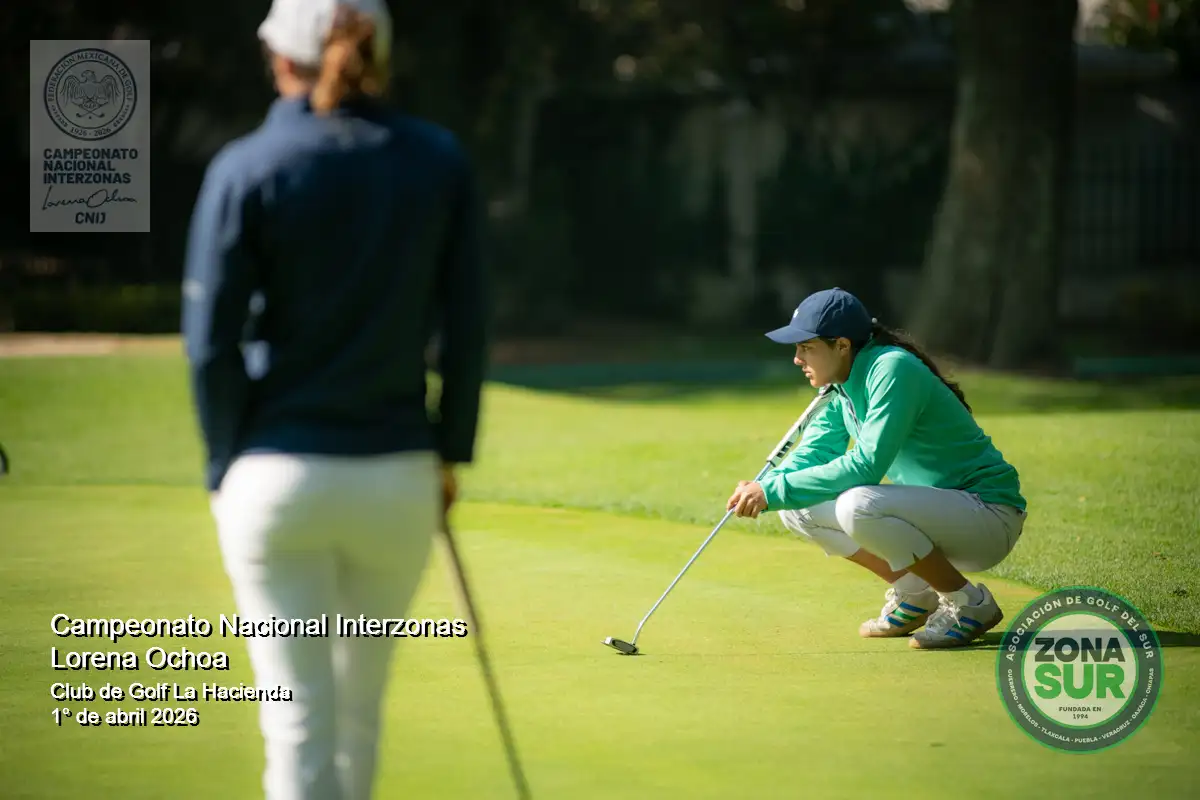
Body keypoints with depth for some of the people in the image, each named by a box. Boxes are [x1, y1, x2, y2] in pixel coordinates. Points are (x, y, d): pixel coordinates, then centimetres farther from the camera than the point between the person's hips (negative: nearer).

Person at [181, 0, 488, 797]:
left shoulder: (246, 169, -7)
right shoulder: (441, 161, 1)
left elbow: (212, 342, -7)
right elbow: (466, 324, 2)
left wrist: (227, 464, 5)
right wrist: (451, 449, 12)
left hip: (278, 474, -2)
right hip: (398, 473, 3)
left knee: (300, 716, 2)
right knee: (361, 701, 19)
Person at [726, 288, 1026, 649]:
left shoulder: (892, 369, -22)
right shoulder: (842, 388, 4)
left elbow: (867, 465, -30)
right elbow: (811, 454, 7)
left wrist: (775, 490, -28)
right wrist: (763, 489, -15)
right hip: (937, 516, 9)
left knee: (857, 505, -34)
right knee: (797, 507, 1)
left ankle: (970, 603, -15)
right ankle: (914, 592, 10)